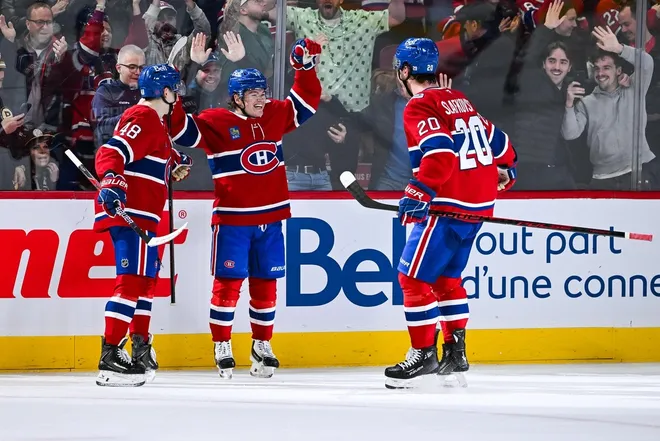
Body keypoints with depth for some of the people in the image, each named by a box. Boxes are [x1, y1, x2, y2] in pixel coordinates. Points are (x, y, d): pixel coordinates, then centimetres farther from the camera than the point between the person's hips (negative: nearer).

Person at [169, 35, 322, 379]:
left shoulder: (275, 116, 8)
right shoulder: (217, 123, -8)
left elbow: (305, 102, 21)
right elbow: (180, 126, -18)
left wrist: (305, 67, 10)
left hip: (270, 218, 5)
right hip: (232, 219, -5)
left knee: (265, 282, 10)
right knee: (228, 282, -3)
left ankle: (262, 346, 22)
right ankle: (222, 347, 6)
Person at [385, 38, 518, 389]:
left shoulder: (420, 107, -11)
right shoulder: (459, 101, 15)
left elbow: (440, 153, -25)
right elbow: (498, 142, 22)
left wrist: (418, 193, -24)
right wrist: (504, 172, 38)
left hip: (448, 206, -9)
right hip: (479, 202, 9)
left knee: (413, 277, -3)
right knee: (446, 278, 19)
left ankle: (424, 353, -3)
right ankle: (455, 353, 19)